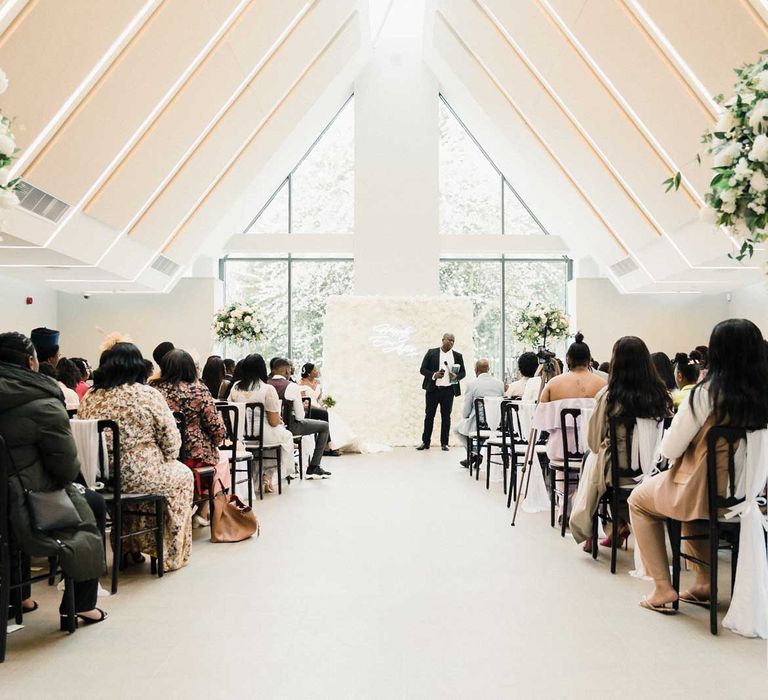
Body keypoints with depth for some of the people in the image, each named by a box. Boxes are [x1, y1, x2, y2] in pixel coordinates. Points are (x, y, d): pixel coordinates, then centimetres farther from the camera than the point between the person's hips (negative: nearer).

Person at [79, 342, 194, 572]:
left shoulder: (89, 398, 1)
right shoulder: (148, 395, -12)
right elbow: (171, 440, -10)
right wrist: (163, 459, 11)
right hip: (141, 476, -5)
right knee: (183, 476, 24)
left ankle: (130, 547, 40)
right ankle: (171, 555, 30)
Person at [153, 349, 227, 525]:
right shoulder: (199, 389, -10)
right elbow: (218, 430, -11)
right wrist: (212, 443, 11)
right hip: (195, 456, -4)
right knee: (221, 462, 29)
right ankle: (203, 513, 27)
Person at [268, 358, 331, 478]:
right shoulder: (292, 387, -17)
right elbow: (300, 416, -16)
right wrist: (301, 407, 7)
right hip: (289, 427, -7)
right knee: (324, 426, 12)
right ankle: (313, 468, 11)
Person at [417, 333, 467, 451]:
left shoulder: (457, 356, 8)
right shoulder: (431, 353, 2)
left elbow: (463, 373, 11)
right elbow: (422, 369, 1)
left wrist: (456, 377, -12)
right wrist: (433, 375, -17)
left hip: (448, 390, 1)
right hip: (433, 389, -1)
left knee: (446, 417, 4)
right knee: (429, 415, 4)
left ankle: (444, 443, 11)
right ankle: (425, 442, 12)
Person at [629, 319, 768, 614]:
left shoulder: (706, 394, -21)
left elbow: (669, 449, -15)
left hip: (708, 494, -6)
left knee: (639, 499, 21)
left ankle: (663, 589, 17)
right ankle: (704, 581, 34)